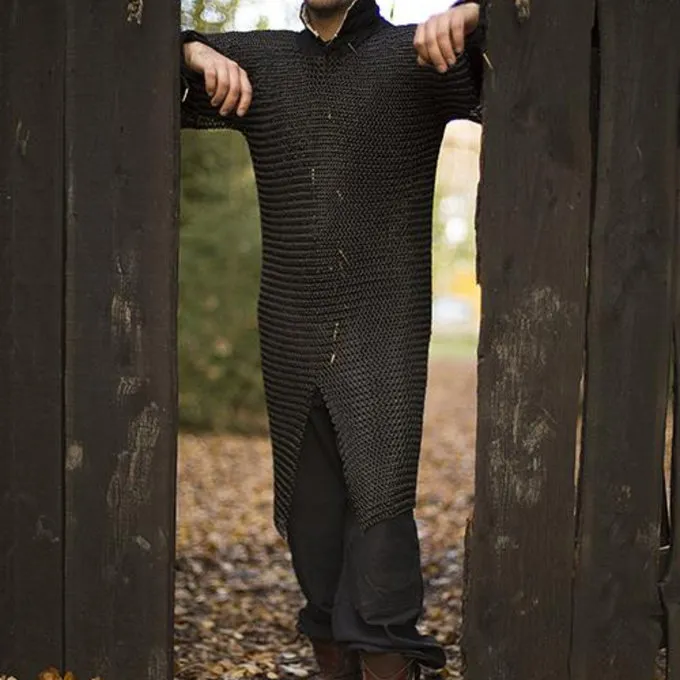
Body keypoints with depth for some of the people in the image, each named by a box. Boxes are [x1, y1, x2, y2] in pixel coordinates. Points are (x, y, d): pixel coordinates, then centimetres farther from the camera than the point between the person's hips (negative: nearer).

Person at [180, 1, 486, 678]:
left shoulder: (420, 58, 3)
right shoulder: (255, 62, 12)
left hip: (384, 340, -4)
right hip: (292, 338, 4)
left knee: (379, 500, -15)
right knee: (311, 515, 9)